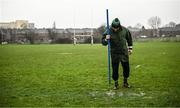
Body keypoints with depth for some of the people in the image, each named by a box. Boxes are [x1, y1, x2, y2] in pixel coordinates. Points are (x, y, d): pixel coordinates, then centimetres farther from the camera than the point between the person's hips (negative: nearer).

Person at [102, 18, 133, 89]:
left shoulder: (124, 30, -6)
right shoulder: (108, 31, -13)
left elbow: (129, 38, 12)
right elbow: (103, 42, -8)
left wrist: (130, 48, 14)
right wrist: (106, 39, -30)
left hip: (124, 52, 2)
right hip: (114, 54, -2)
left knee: (126, 68, 7)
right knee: (115, 69, 0)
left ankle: (125, 82, 26)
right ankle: (116, 83, 16)